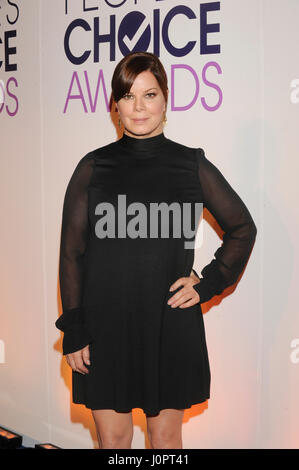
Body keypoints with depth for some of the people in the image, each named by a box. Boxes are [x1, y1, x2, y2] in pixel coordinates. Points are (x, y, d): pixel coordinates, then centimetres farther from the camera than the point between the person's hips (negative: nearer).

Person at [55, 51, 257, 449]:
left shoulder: (191, 165, 2)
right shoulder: (94, 167, 1)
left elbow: (243, 229, 12)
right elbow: (72, 253, 1)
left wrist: (209, 283, 0)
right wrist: (73, 332, -3)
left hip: (170, 323, 0)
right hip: (105, 323, 0)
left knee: (166, 436, 12)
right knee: (112, 438, 10)